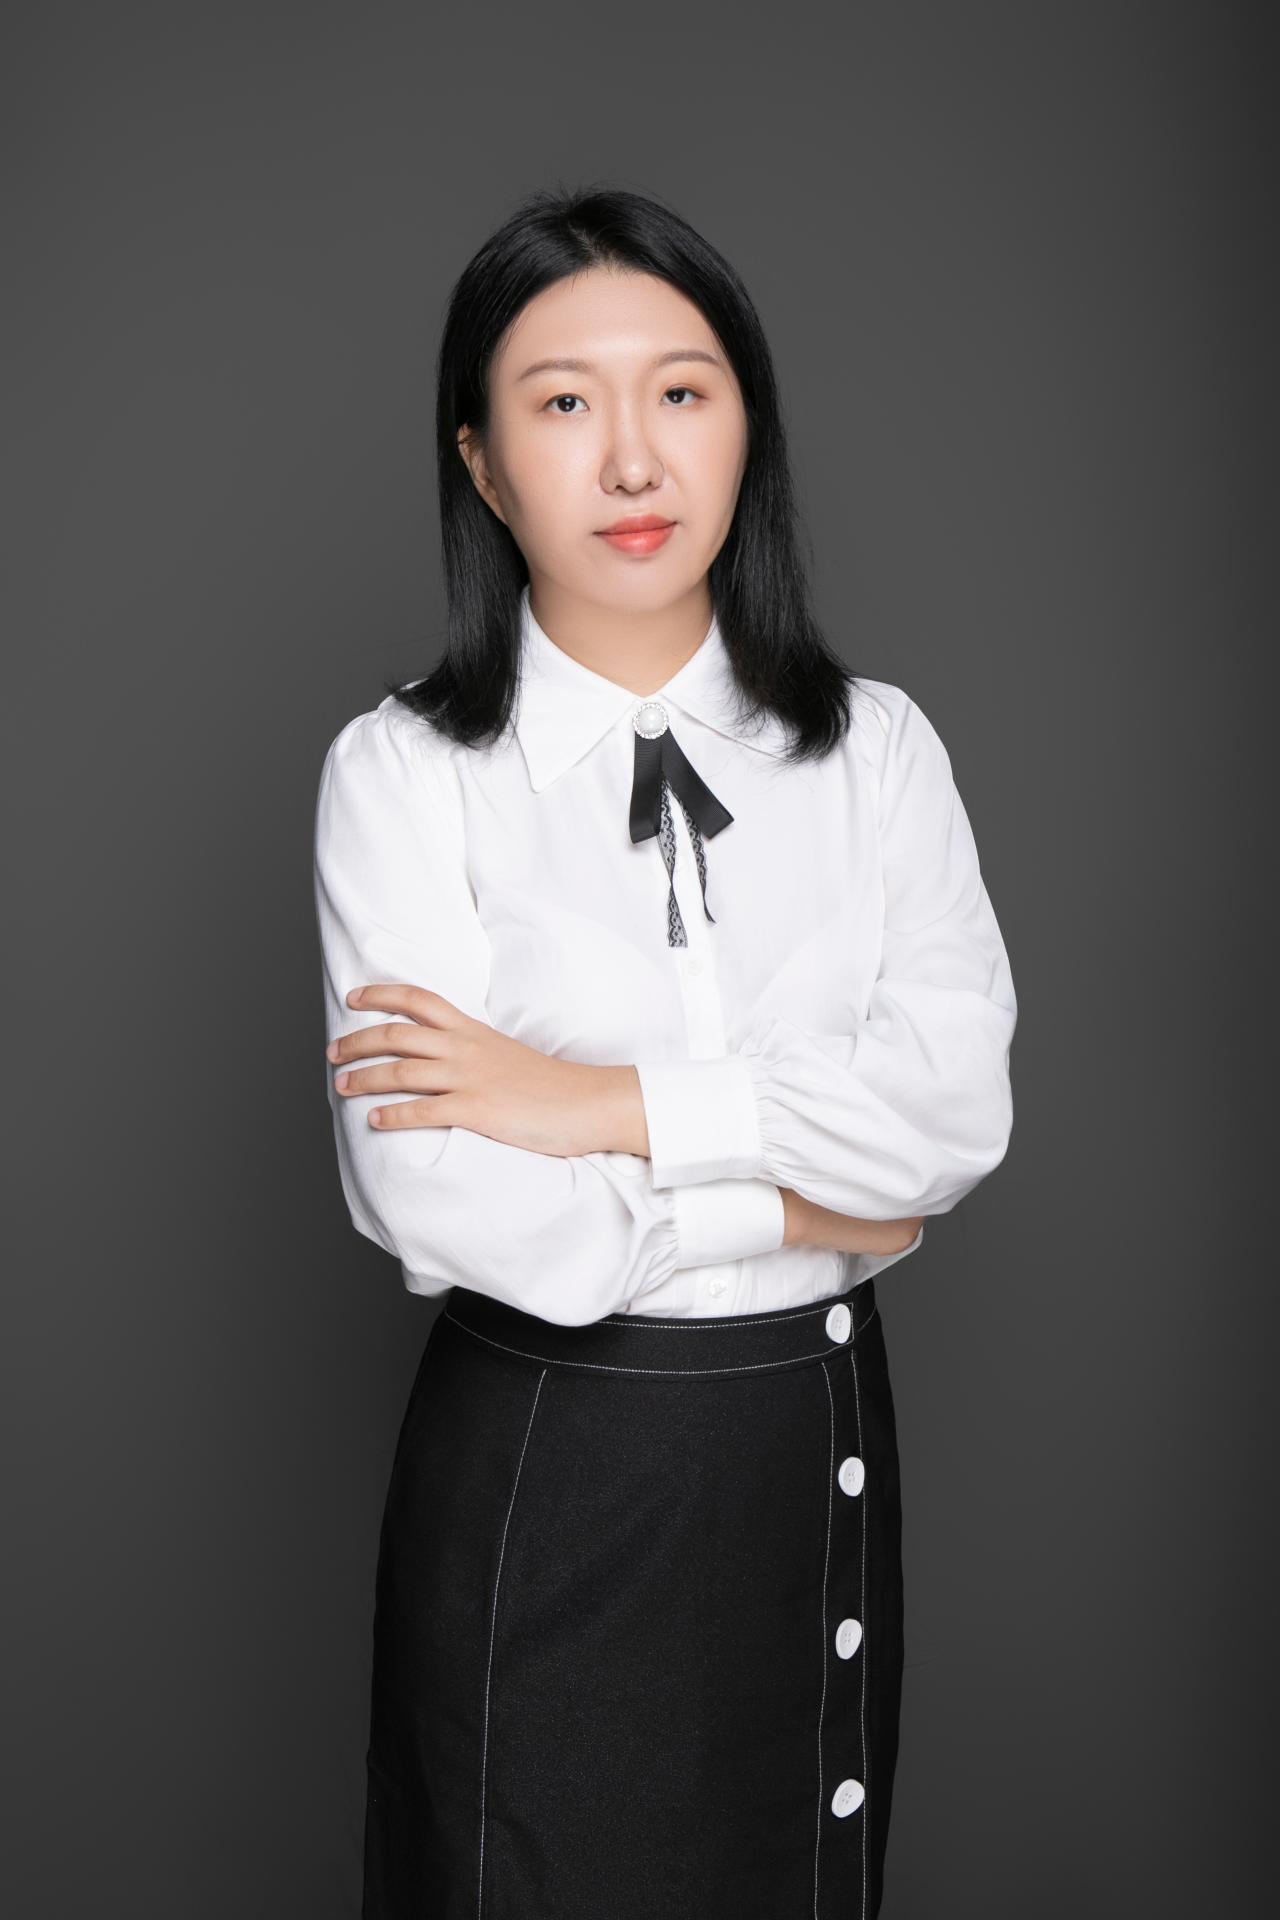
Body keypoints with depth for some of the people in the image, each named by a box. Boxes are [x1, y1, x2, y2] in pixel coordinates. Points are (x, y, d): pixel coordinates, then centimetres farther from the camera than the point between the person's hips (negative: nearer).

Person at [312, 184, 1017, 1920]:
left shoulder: (877, 748, 0)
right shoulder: (402, 774, -9)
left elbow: (961, 1106, -13)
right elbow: (441, 1205, -19)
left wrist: (599, 1100, -20)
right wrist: (802, 1203, -13)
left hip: (819, 1446, 3)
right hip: (543, 1465, -3)